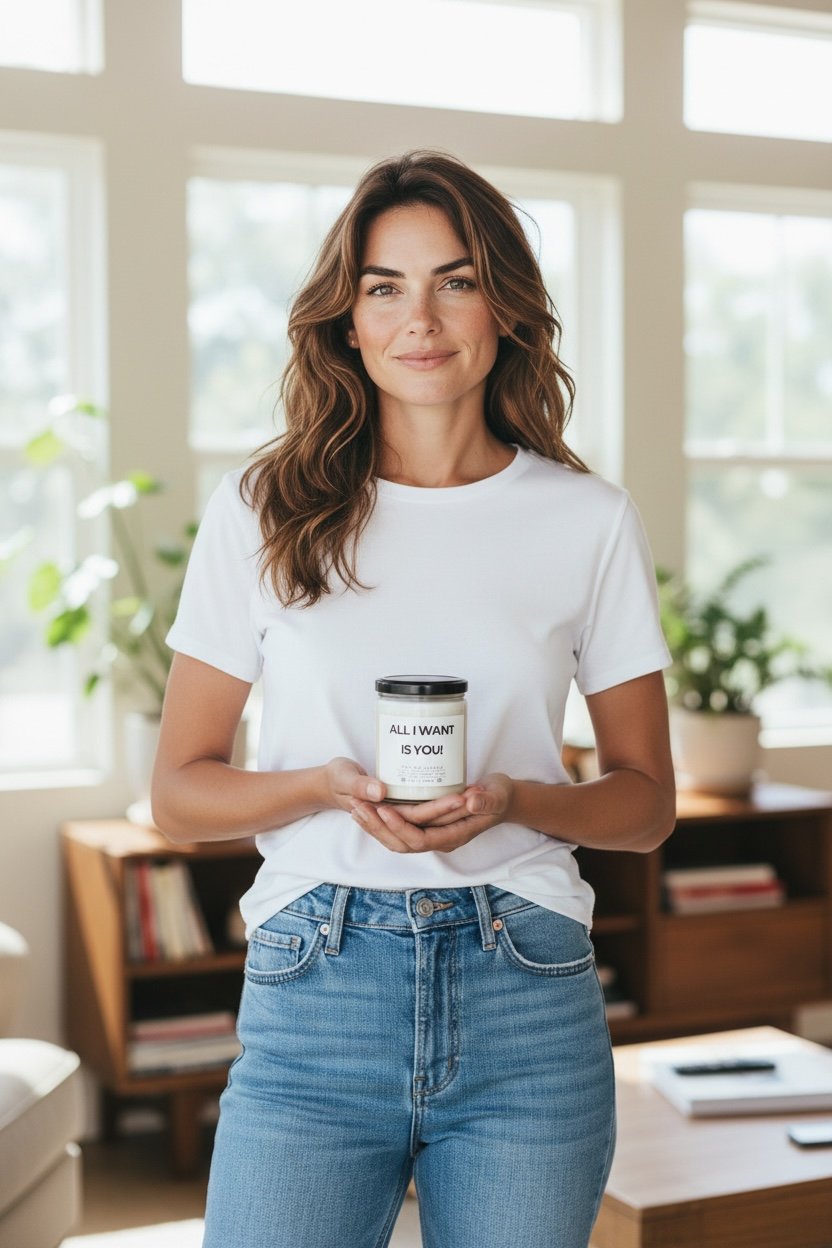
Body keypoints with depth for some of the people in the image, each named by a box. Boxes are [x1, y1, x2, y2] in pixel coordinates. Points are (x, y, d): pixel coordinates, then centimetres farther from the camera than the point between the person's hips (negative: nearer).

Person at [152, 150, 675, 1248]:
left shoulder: (590, 521, 3)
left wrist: (514, 800, -12)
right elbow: (180, 793, 5)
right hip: (316, 991, 0)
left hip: (528, 1002, 1)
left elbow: (647, 800, 8)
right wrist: (328, 785, -14)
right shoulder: (263, 513, 2)